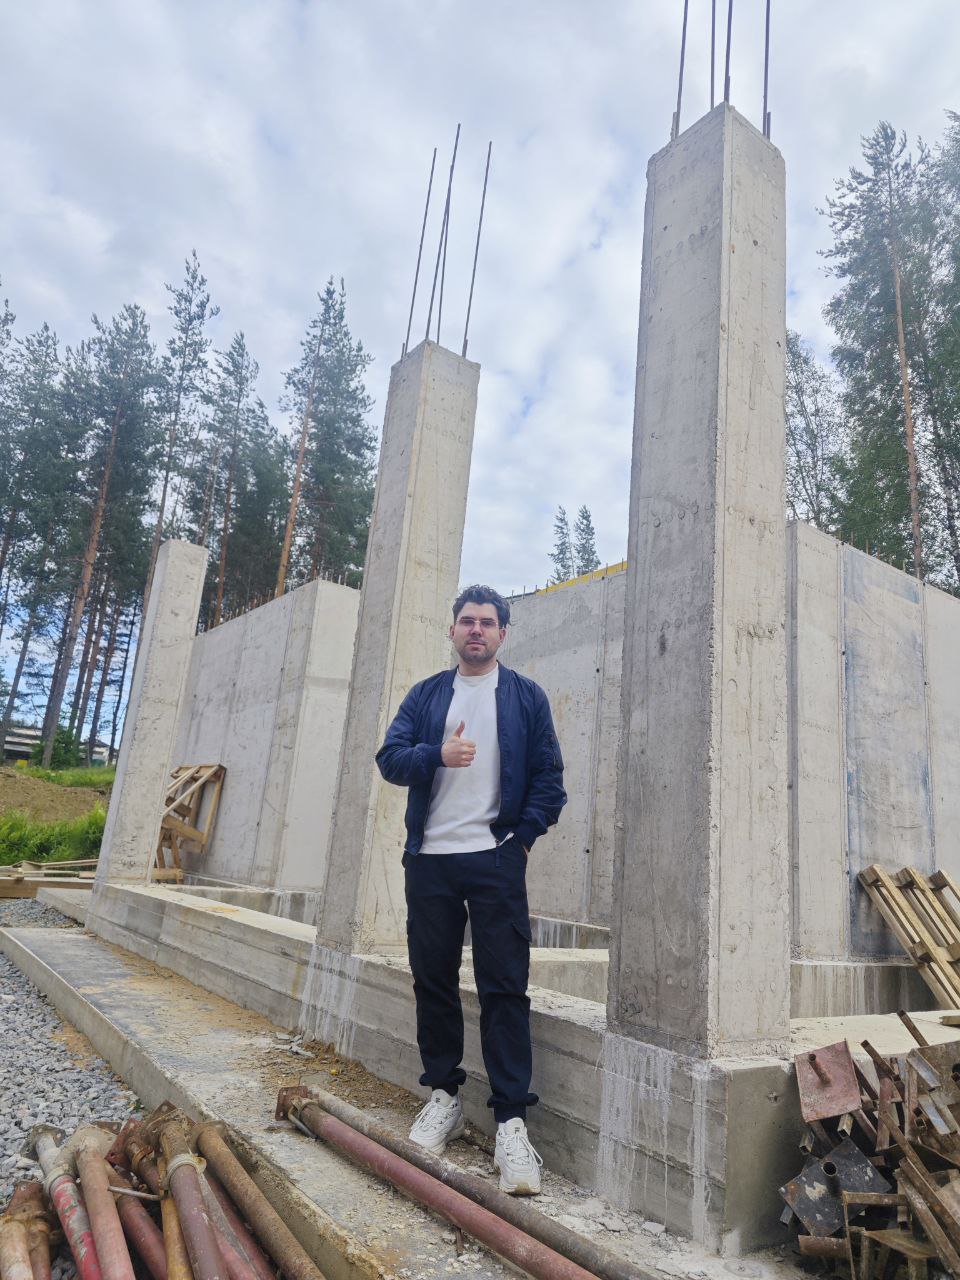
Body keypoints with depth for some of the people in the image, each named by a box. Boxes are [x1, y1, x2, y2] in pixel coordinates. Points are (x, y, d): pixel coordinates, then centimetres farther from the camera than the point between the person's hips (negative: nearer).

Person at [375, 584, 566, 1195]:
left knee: (505, 989, -3)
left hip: (496, 860, -3)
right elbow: (390, 757, 3)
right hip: (429, 859, 3)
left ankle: (512, 1121, 5)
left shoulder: (526, 697, 6)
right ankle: (444, 1096, 28)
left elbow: (549, 777, 4)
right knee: (433, 980, 11)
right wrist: (437, 754, -16)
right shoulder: (426, 694, 12)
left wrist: (524, 838, -6)